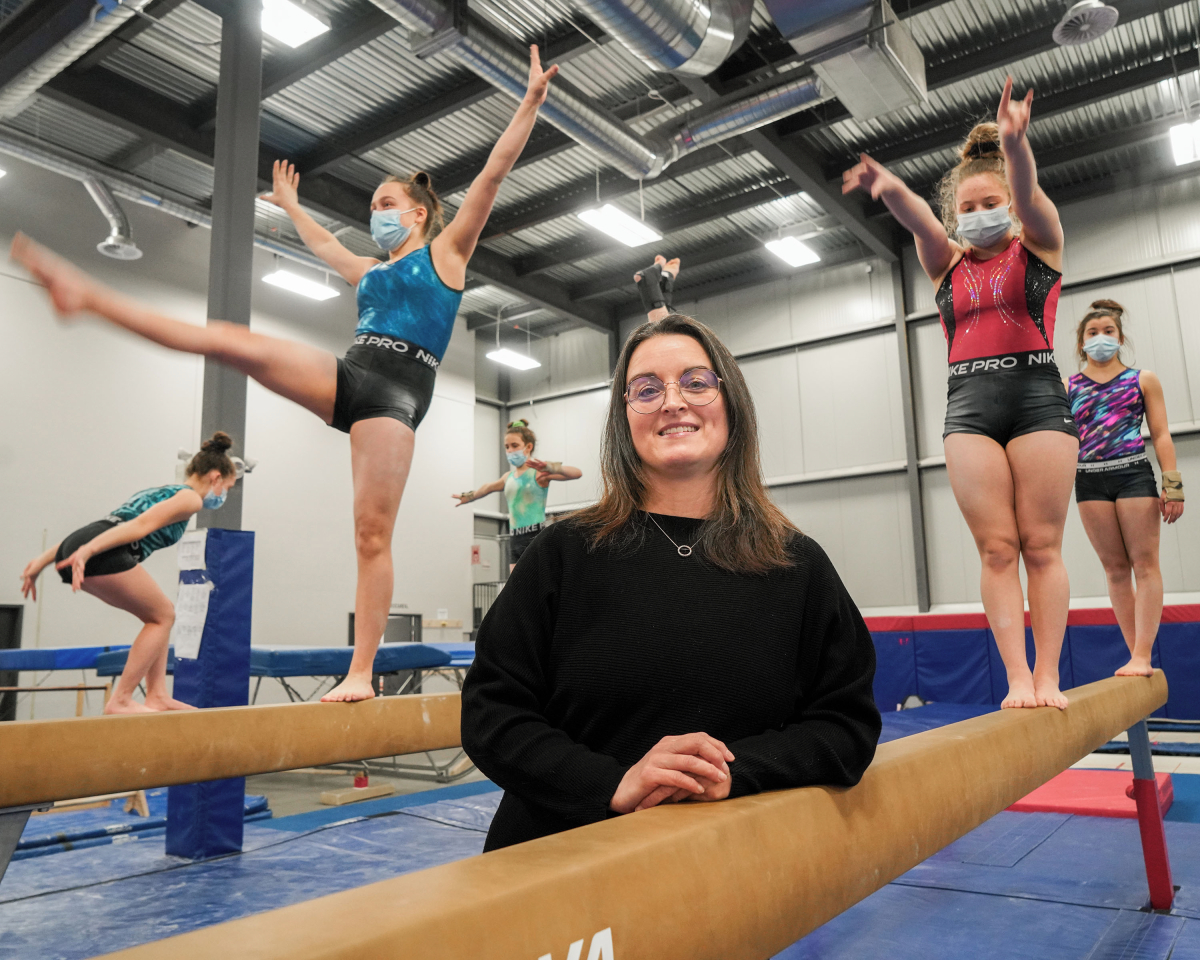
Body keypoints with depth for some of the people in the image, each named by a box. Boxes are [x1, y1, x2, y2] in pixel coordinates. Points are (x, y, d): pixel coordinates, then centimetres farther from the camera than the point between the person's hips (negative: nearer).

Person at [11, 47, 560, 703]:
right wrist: (290, 205, 63)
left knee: (372, 533, -13)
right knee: (229, 340, -5)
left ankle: (360, 675, -10)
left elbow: (493, 173, 6)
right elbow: (323, 244, 48)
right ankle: (86, 296, -5)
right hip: (346, 378, 6)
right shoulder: (371, 272, 29)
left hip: (397, 391, -6)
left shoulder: (445, 252, 12)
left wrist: (533, 98, 2)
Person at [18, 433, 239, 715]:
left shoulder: (157, 492, 32)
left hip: (76, 547, 9)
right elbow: (140, 525, -12)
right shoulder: (190, 498, 5)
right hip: (103, 555, -9)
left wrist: (44, 560, 23)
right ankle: (120, 700, 3)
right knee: (162, 616, 7)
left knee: (161, 613, 18)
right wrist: (88, 551, -25)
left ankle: (157, 695, 14)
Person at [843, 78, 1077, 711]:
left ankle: (1047, 676, 2)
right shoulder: (947, 263, 14)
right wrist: (889, 188, -30)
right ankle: (1017, 677, -2)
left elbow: (1027, 194, -14)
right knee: (996, 547, -3)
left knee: (1041, 544, -3)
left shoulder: (1039, 245, 9)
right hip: (969, 404, 2)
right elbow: (920, 220, -8)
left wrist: (1013, 143, -35)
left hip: (1036, 395, -2)